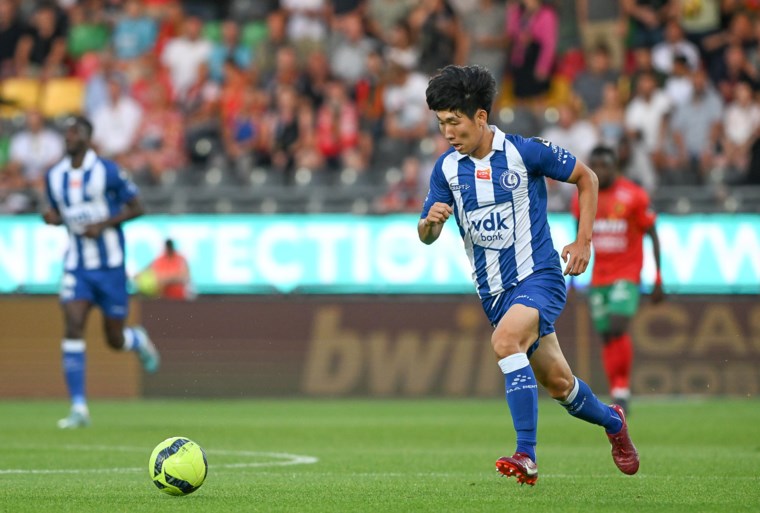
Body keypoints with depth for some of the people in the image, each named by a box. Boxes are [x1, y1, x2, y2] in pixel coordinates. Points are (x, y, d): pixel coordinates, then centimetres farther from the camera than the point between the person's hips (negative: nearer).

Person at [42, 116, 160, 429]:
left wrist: (103, 224, -18)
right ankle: (78, 408, -16)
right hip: (76, 265, 3)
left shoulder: (107, 171, -10)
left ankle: (139, 340, 44)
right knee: (73, 327, -16)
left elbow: (136, 208, -4)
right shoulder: (54, 176, 4)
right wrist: (52, 218, -7)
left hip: (109, 265, -3)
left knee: (114, 339, 4)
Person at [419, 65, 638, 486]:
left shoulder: (524, 152, -11)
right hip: (493, 289, 5)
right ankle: (612, 422, 43)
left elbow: (586, 177, 3)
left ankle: (527, 457, -32)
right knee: (557, 383, 11)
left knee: (505, 339, -33)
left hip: (538, 276, -5)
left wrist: (584, 241, -2)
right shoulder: (447, 168, 1)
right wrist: (431, 222, -22)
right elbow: (426, 236, 3)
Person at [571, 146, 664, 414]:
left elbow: (652, 236, -2)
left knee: (617, 328, -21)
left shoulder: (633, 196, -7)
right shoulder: (583, 199, 5)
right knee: (606, 337, 4)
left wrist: (658, 280, -4)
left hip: (627, 275, -4)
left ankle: (622, 390, -11)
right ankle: (618, 396, 13)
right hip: (598, 278, 5)